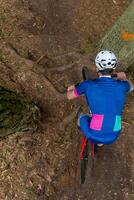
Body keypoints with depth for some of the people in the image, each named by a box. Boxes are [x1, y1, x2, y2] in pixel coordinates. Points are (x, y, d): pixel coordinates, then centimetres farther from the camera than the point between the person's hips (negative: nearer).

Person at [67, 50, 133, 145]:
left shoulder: (88, 85, -13)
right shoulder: (122, 86, -7)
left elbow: (69, 96, 6)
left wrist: (71, 89, 28)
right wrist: (124, 78, 39)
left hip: (93, 135, -2)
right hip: (112, 137, 2)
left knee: (82, 118, 29)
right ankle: (100, 143, 49)